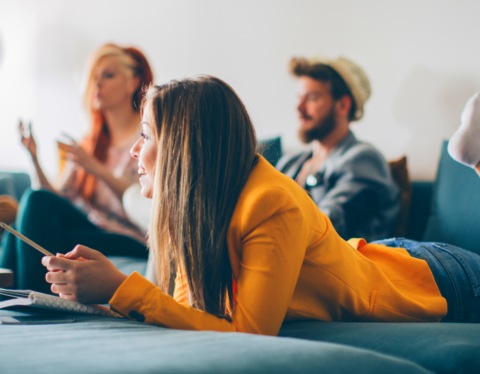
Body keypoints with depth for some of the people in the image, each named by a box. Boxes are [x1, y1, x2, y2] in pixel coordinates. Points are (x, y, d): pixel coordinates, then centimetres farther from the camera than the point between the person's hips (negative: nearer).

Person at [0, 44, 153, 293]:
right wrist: (34, 158, -1)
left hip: (132, 243, -6)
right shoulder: (90, 141, 21)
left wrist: (97, 168, -17)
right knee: (36, 200, -22)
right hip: (91, 230, 6)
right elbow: (58, 201, 12)